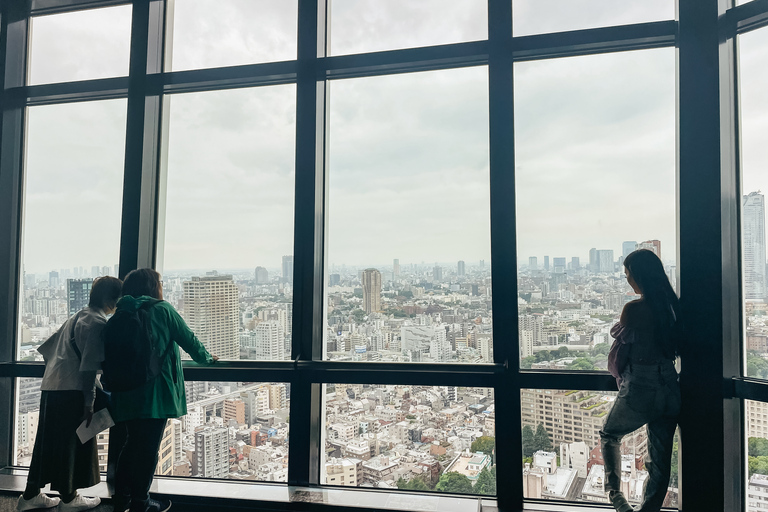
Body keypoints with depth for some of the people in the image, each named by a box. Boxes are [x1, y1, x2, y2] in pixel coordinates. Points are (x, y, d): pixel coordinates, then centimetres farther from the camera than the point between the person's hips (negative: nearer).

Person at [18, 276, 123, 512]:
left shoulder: (77, 317, 15)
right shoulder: (98, 322, -13)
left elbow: (47, 348, 21)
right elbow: (89, 366, -19)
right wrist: (89, 402, -16)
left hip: (50, 387, 9)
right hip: (72, 391, -9)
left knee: (47, 442, 17)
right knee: (74, 444, 4)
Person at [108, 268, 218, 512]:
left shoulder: (120, 314, 10)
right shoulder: (162, 309, -6)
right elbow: (188, 339, -3)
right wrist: (206, 357, 15)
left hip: (126, 393, 6)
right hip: (154, 393, -6)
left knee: (132, 444, 20)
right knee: (149, 448, 4)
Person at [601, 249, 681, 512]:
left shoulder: (634, 309, -18)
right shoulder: (673, 305, 1)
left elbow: (618, 356, -10)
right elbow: (675, 347, 12)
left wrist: (619, 374, 8)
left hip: (640, 390, -6)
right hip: (670, 389, 6)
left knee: (609, 435, 23)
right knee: (660, 461, 15)